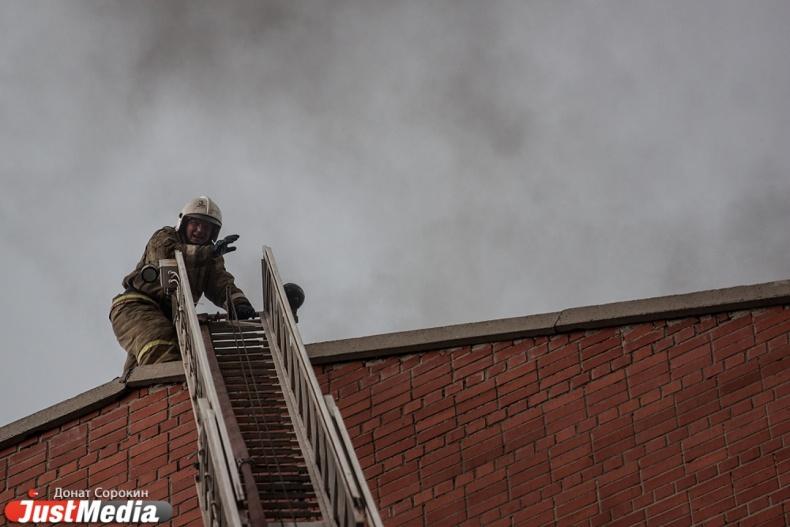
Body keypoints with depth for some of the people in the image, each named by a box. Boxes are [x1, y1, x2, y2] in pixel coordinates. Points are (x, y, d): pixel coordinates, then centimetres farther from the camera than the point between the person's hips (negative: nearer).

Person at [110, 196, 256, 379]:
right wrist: (209, 252, -35)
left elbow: (220, 283, -3)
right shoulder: (163, 238, 2)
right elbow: (167, 256, -24)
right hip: (136, 305, -6)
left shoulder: (211, 259, 17)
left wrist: (238, 303, -27)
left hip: (170, 315, 6)